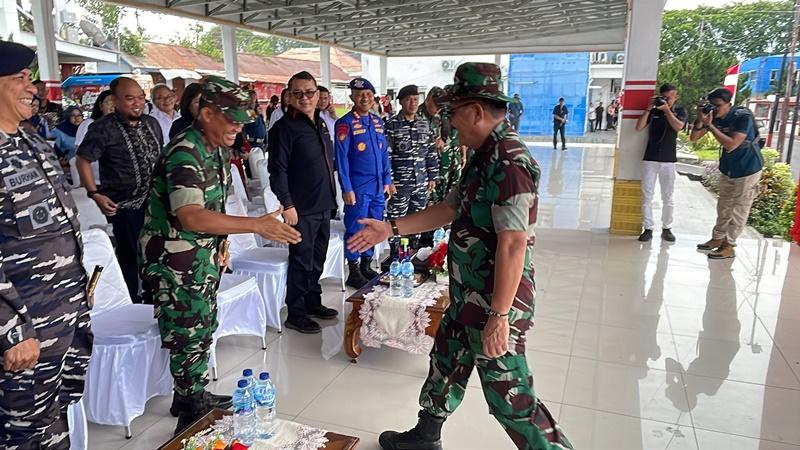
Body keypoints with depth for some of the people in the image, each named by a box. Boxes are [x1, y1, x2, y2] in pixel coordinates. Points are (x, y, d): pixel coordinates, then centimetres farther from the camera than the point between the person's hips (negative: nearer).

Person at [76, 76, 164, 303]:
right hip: (124, 205, -6)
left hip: (154, 200, 6)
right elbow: (83, 161, -9)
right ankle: (132, 302, 22)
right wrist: (95, 194, -16)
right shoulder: (103, 128, -14)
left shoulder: (152, 123, 4)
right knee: (130, 255, 5)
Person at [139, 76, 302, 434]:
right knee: (190, 336, 1)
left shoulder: (216, 149, 6)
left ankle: (193, 396, 36)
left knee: (204, 328, 19)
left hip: (202, 255, 9)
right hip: (174, 260, -9)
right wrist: (256, 225, -40)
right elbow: (191, 217, -35)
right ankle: (191, 415, 17)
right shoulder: (184, 153, -24)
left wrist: (218, 248, 16)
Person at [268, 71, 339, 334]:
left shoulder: (321, 123, 12)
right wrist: (287, 204, -19)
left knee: (317, 259, 17)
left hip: (323, 205, 8)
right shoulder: (285, 127, -11)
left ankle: (313, 302, 32)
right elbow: (277, 170, -15)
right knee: (301, 261, 1)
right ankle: (295, 313, 14)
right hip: (301, 208, -7)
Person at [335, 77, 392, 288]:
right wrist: (347, 189, -14)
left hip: (378, 187, 6)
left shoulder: (378, 121, 11)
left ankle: (366, 267, 28)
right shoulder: (345, 123, -8)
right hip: (358, 189, -6)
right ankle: (354, 273, 14)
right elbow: (341, 158, -11)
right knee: (355, 231, 2)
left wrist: (387, 180, 11)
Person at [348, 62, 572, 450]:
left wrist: (499, 316, -25)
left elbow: (513, 245, -28)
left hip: (496, 302, -10)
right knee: (445, 364, 23)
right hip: (468, 297, 11)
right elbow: (449, 209, 16)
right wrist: (391, 228, 14)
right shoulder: (486, 155, 9)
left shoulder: (507, 161, -23)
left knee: (509, 395, 1)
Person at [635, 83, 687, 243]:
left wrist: (667, 109, -15)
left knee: (668, 198, 6)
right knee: (647, 196, -1)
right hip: (650, 159, 0)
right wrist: (648, 108, -12)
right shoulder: (653, 111, 4)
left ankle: (667, 228, 15)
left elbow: (678, 126, -14)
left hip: (668, 160, 0)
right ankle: (648, 228, 5)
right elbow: (639, 127, -7)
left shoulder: (679, 111, 6)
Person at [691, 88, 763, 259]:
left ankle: (729, 246, 5)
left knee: (739, 209, 0)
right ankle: (717, 238, 26)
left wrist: (710, 125, -34)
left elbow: (731, 145, -34)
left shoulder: (743, 117, -24)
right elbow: (693, 138, -7)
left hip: (747, 169, -6)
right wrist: (700, 120, -25)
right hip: (727, 168, 6)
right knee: (724, 206, 15)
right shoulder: (713, 116, -7)